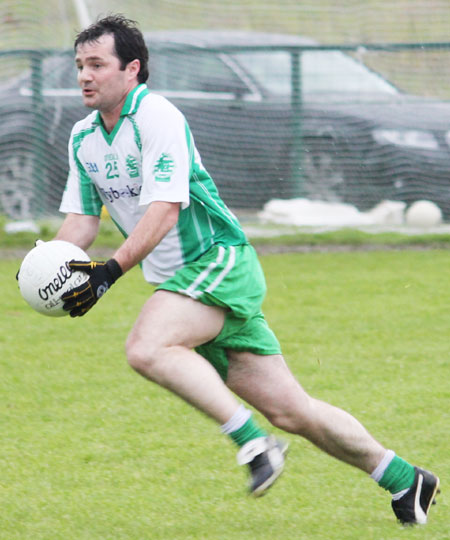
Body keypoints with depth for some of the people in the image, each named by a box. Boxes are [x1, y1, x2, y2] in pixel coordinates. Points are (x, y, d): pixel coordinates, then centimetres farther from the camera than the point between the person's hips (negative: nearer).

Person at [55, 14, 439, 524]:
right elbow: (82, 218, 14)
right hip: (181, 281, 7)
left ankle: (254, 440, -28)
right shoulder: (83, 137, 11)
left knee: (147, 347, -32)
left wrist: (110, 270, -29)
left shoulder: (157, 117, -14)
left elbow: (163, 213, -21)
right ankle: (402, 479, 14)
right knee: (290, 411, 5)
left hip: (220, 260, -7)